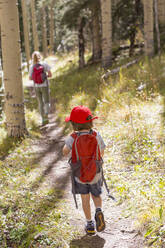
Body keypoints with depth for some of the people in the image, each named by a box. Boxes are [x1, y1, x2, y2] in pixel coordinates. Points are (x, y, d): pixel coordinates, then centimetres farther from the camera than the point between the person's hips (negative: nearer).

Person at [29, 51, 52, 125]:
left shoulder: (32, 67, -4)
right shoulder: (45, 64, -7)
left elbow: (30, 78, -2)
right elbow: (50, 75, -8)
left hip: (36, 86, 1)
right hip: (44, 86, -1)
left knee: (40, 103, 14)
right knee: (46, 102, 10)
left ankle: (43, 119, 13)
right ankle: (46, 114, -19)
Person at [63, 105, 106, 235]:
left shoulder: (73, 138, -19)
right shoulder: (96, 135, -14)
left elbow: (65, 152, -10)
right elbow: (102, 153, -3)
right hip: (95, 174, 1)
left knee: (85, 199, 17)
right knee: (96, 195, 23)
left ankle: (89, 224, 20)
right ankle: (99, 211, -5)